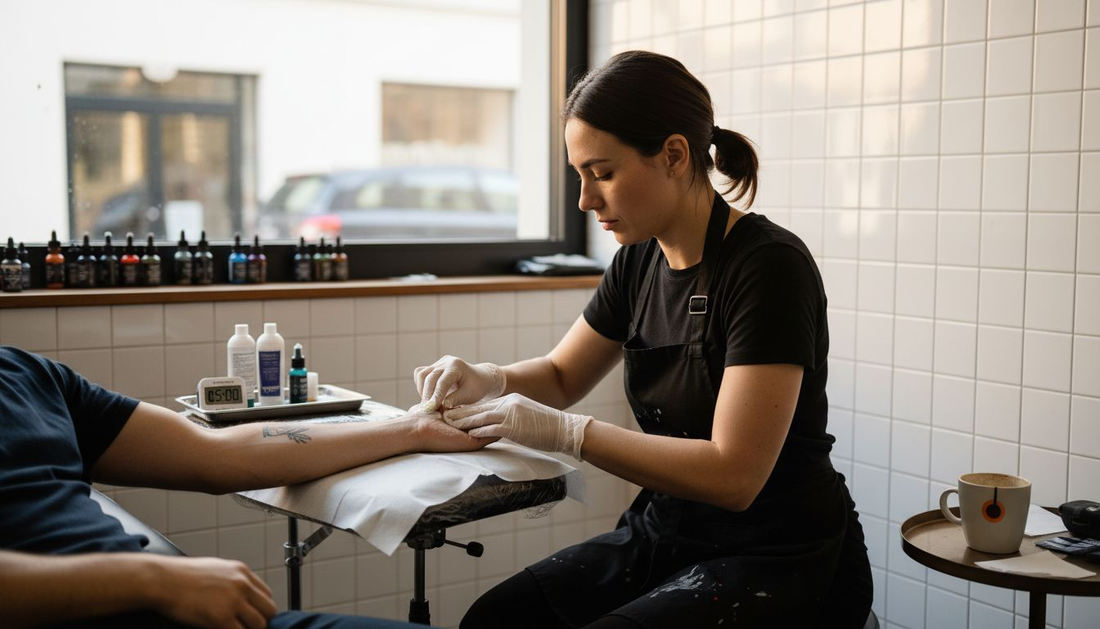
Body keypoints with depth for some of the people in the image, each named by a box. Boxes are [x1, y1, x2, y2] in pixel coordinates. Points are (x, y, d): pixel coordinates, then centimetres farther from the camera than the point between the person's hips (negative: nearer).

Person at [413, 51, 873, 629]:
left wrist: (565, 432, -25)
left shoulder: (769, 266, -21)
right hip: (665, 532, 6)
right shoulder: (640, 260, 2)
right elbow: (562, 375, 16)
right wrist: (487, 380, -5)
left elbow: (733, 474, -25)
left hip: (776, 560, -6)